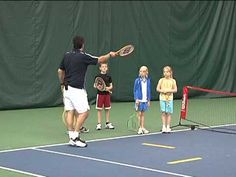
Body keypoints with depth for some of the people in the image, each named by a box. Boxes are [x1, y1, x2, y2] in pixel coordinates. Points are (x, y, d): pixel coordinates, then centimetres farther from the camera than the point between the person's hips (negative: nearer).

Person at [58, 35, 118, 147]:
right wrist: (110, 55, 15)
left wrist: (63, 83, 29)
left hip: (67, 88, 7)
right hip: (77, 89, -7)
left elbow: (60, 71, 16)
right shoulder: (83, 56, -11)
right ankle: (75, 137, -3)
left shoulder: (67, 55, 7)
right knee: (84, 112, -2)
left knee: (70, 112, 7)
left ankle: (71, 138, 7)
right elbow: (100, 60, -2)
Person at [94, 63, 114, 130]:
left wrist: (108, 88, -12)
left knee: (107, 109, 7)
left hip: (107, 94, 3)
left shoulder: (108, 76, 7)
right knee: (99, 109, -1)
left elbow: (111, 86, 9)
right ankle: (99, 124, 4)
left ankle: (108, 123, 16)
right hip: (100, 94, -3)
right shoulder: (98, 76, -1)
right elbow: (95, 85, 2)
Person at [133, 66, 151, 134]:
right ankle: (140, 128, 9)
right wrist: (136, 99, -10)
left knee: (142, 114, 9)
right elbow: (135, 90, -2)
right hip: (139, 100, -3)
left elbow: (149, 90, 9)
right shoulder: (137, 80, -4)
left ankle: (142, 128, 14)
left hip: (145, 100, 3)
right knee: (139, 114, 2)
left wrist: (149, 100, 9)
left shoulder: (148, 80, 4)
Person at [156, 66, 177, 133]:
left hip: (169, 98, 0)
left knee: (168, 113, 1)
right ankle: (164, 127, 6)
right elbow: (157, 89, 3)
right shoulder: (161, 80, 3)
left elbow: (175, 90, -1)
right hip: (162, 98, 0)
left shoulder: (173, 81, 2)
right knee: (163, 113, 0)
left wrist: (169, 90, -15)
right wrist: (162, 91, -15)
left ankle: (168, 127, 8)